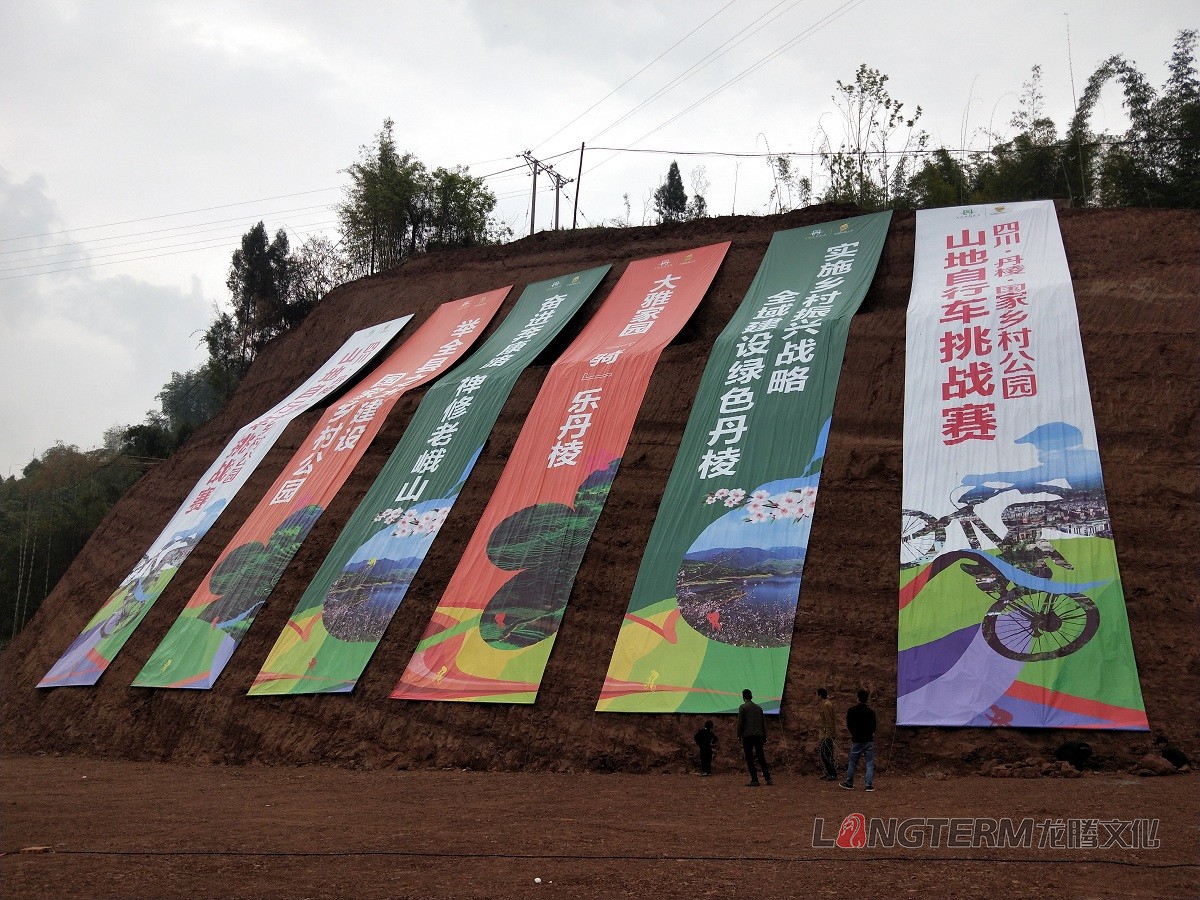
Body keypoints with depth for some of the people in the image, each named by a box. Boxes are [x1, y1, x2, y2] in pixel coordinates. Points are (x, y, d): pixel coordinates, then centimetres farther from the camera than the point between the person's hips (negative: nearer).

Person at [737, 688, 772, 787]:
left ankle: (754, 780, -8)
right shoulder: (759, 707, 15)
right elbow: (763, 724, 16)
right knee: (761, 757, 10)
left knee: (749, 758, -2)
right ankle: (767, 778, 3)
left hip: (748, 735, -5)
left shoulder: (743, 707, -2)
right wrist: (764, 738, 19)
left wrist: (739, 736, -2)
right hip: (759, 735, 5)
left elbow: (740, 723, -7)